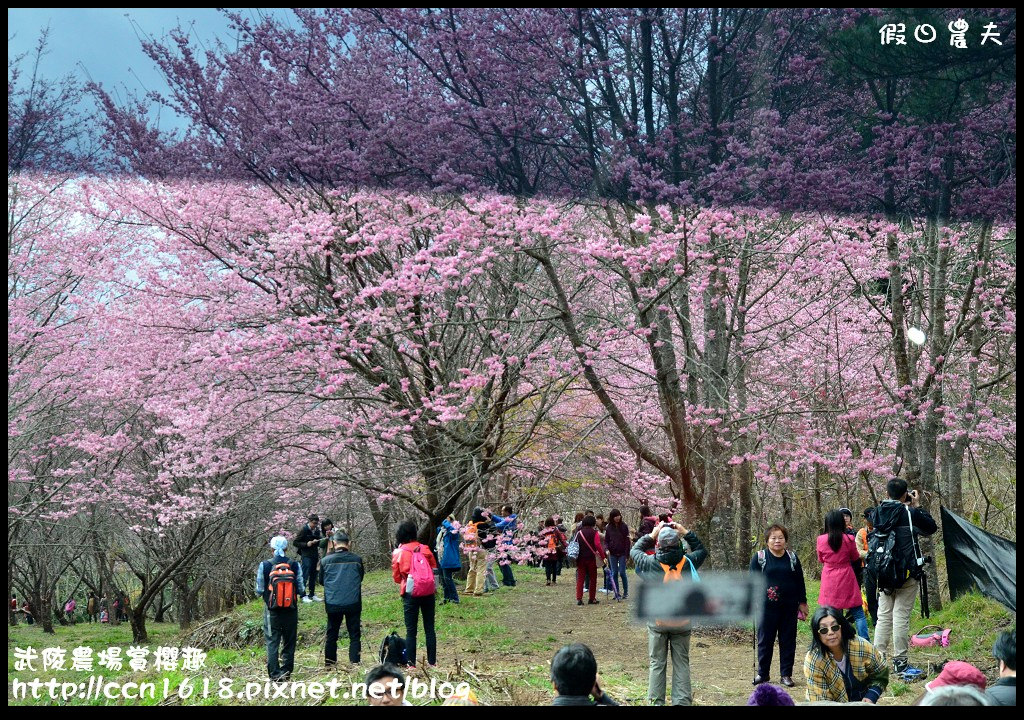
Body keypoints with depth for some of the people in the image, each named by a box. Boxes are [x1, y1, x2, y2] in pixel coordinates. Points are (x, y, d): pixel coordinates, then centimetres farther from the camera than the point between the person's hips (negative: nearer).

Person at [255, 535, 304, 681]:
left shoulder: (264, 565, -8)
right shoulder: (294, 565, -5)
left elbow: (259, 590, -3)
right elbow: (301, 589, -2)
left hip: (272, 610, -1)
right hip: (291, 610, 1)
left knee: (272, 642, 4)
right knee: (289, 642, 13)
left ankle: (275, 674, -1)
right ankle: (286, 672, 15)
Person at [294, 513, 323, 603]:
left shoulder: (316, 531, 10)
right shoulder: (304, 530, -8)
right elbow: (296, 543, -7)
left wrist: (317, 542, -1)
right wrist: (306, 544, -18)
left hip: (315, 555, 7)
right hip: (306, 556, -7)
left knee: (313, 576, 10)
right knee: (305, 575, -8)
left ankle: (312, 595, 18)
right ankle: (303, 596, -6)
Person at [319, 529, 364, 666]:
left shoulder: (325, 561, -4)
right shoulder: (356, 559, -4)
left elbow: (321, 581, 10)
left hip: (332, 603, 1)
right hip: (353, 603, -1)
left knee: (332, 634, 13)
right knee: (354, 634, 5)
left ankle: (330, 663, 18)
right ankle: (355, 662, -1)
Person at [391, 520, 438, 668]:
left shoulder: (398, 553, -2)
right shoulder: (424, 549, 1)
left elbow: (396, 576, 5)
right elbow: (434, 568, 7)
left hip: (410, 594, -2)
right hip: (427, 593, 2)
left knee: (411, 630, 4)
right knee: (429, 628, 9)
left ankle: (411, 663, 1)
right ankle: (432, 662, 10)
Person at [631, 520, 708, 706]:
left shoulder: (650, 563, -12)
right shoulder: (687, 562, -9)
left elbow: (634, 551, 8)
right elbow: (701, 550, 12)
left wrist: (651, 535, 10)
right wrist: (686, 533, 7)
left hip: (657, 622, -1)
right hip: (682, 622, 1)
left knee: (657, 664, 9)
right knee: (681, 664, 9)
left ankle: (656, 701, 12)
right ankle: (682, 701, 9)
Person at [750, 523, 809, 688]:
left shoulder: (792, 557, 7)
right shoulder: (759, 557, -1)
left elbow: (800, 581, 11)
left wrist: (802, 602, 9)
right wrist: (763, 591, -14)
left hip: (789, 606, 2)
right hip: (767, 607, -2)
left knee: (788, 641, 7)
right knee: (765, 640, 5)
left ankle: (786, 674, 15)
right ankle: (762, 673, 17)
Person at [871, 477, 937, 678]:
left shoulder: (878, 512, 2)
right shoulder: (909, 513, -11)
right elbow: (931, 527, 2)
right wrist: (916, 507, 7)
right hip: (907, 573, -5)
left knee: (884, 616, 11)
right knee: (901, 616, -2)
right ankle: (900, 663, 2)